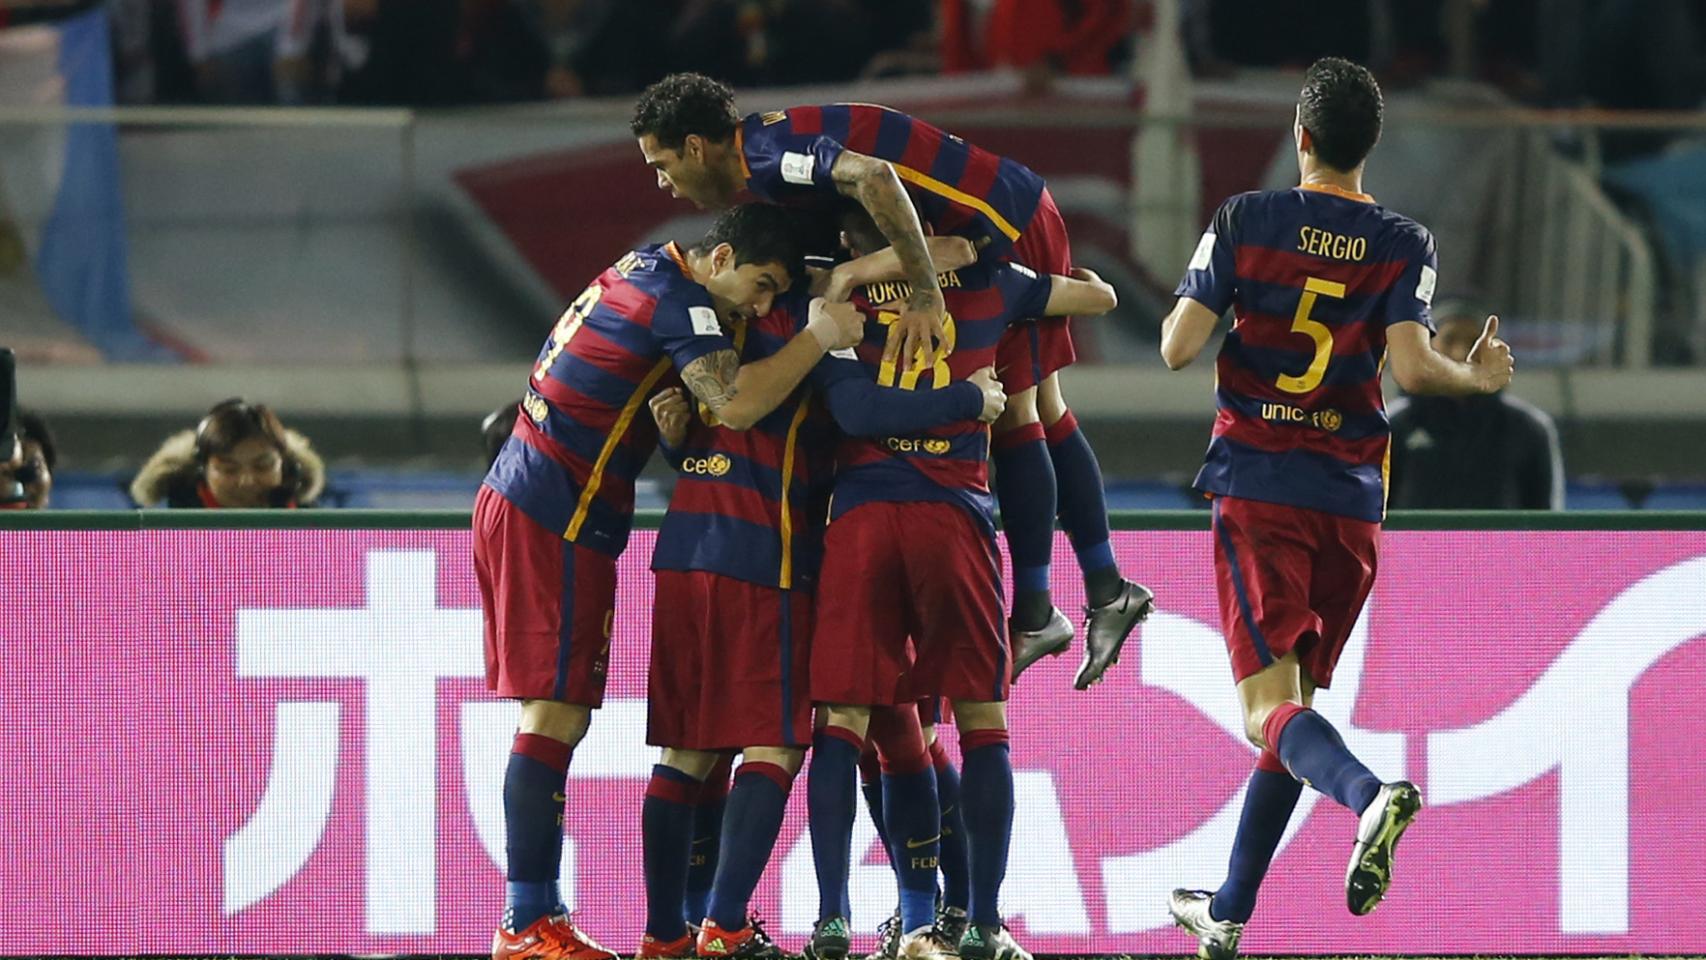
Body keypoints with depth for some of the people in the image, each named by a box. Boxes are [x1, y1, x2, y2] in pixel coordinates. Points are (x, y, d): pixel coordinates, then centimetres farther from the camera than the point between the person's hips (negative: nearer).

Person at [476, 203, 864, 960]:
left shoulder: (643, 269, 15)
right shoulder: (676, 300, -13)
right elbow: (737, 405, -25)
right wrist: (820, 338, -17)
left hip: (513, 500, 10)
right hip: (557, 523, -10)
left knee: (555, 718, 10)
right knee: (555, 716, -10)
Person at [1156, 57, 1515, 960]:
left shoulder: (1245, 221, -2)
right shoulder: (1405, 245, 1)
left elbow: (1178, 347, -6)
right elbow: (1411, 365, -11)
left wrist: (1183, 309, 17)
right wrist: (1477, 376, 9)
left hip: (1258, 490, -3)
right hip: (1350, 499, 3)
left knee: (1268, 707, -10)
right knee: (1295, 699, 15)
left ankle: (1368, 794, -42)